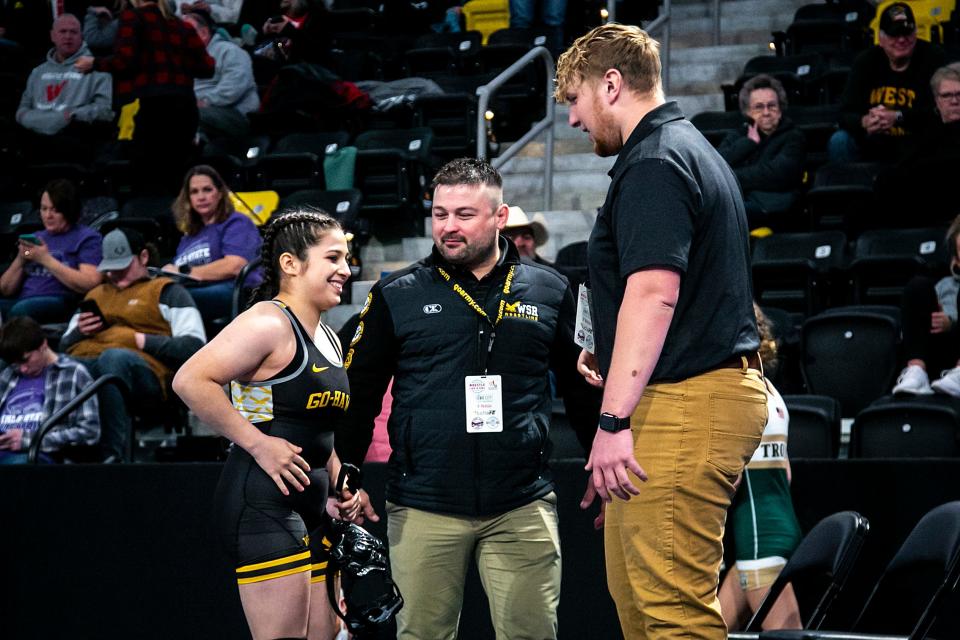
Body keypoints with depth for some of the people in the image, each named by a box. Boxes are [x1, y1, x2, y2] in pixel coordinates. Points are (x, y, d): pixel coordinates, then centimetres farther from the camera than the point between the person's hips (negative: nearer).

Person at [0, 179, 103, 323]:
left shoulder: (86, 238, 8)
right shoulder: (35, 238, 26)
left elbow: (90, 284, -9)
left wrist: (46, 259, -8)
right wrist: (20, 260, 4)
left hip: (60, 302, -5)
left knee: (20, 310, -37)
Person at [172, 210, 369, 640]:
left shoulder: (328, 339, 17)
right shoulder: (269, 324, -13)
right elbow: (190, 381, -23)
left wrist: (342, 485, 12)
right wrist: (259, 444, -21)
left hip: (309, 507, 10)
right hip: (264, 502, -10)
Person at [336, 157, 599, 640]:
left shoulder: (549, 293, 7)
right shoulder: (396, 296, 5)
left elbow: (584, 391, 15)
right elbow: (359, 393, 8)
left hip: (523, 508, 0)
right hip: (422, 509, 0)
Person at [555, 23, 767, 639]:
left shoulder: (653, 163, -13)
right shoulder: (694, 151, 21)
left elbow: (653, 293, -24)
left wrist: (615, 417, -26)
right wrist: (612, 359, 29)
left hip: (679, 404, -11)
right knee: (634, 587, 14)